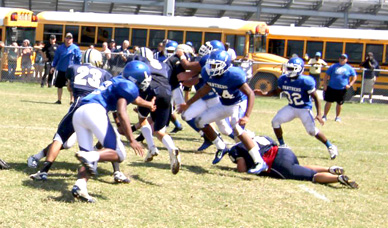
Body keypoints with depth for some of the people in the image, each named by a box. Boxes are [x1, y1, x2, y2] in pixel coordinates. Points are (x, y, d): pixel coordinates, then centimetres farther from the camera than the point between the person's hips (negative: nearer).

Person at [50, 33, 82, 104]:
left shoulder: (75, 48, -4)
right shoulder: (60, 48, 6)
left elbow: (79, 59, -4)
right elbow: (56, 57, 10)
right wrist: (53, 66, 4)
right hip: (61, 70, 3)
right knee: (59, 85, 8)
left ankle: (72, 100, 9)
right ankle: (59, 100, 19)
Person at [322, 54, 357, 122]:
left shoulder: (349, 68, 4)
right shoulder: (333, 66, 4)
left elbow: (354, 77, 9)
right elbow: (326, 75, 6)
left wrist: (350, 84, -4)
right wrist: (325, 84, -2)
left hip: (342, 89, 0)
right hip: (331, 88, 0)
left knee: (339, 103, 8)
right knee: (328, 102, 1)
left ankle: (337, 117, 24)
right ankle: (325, 116, 12)